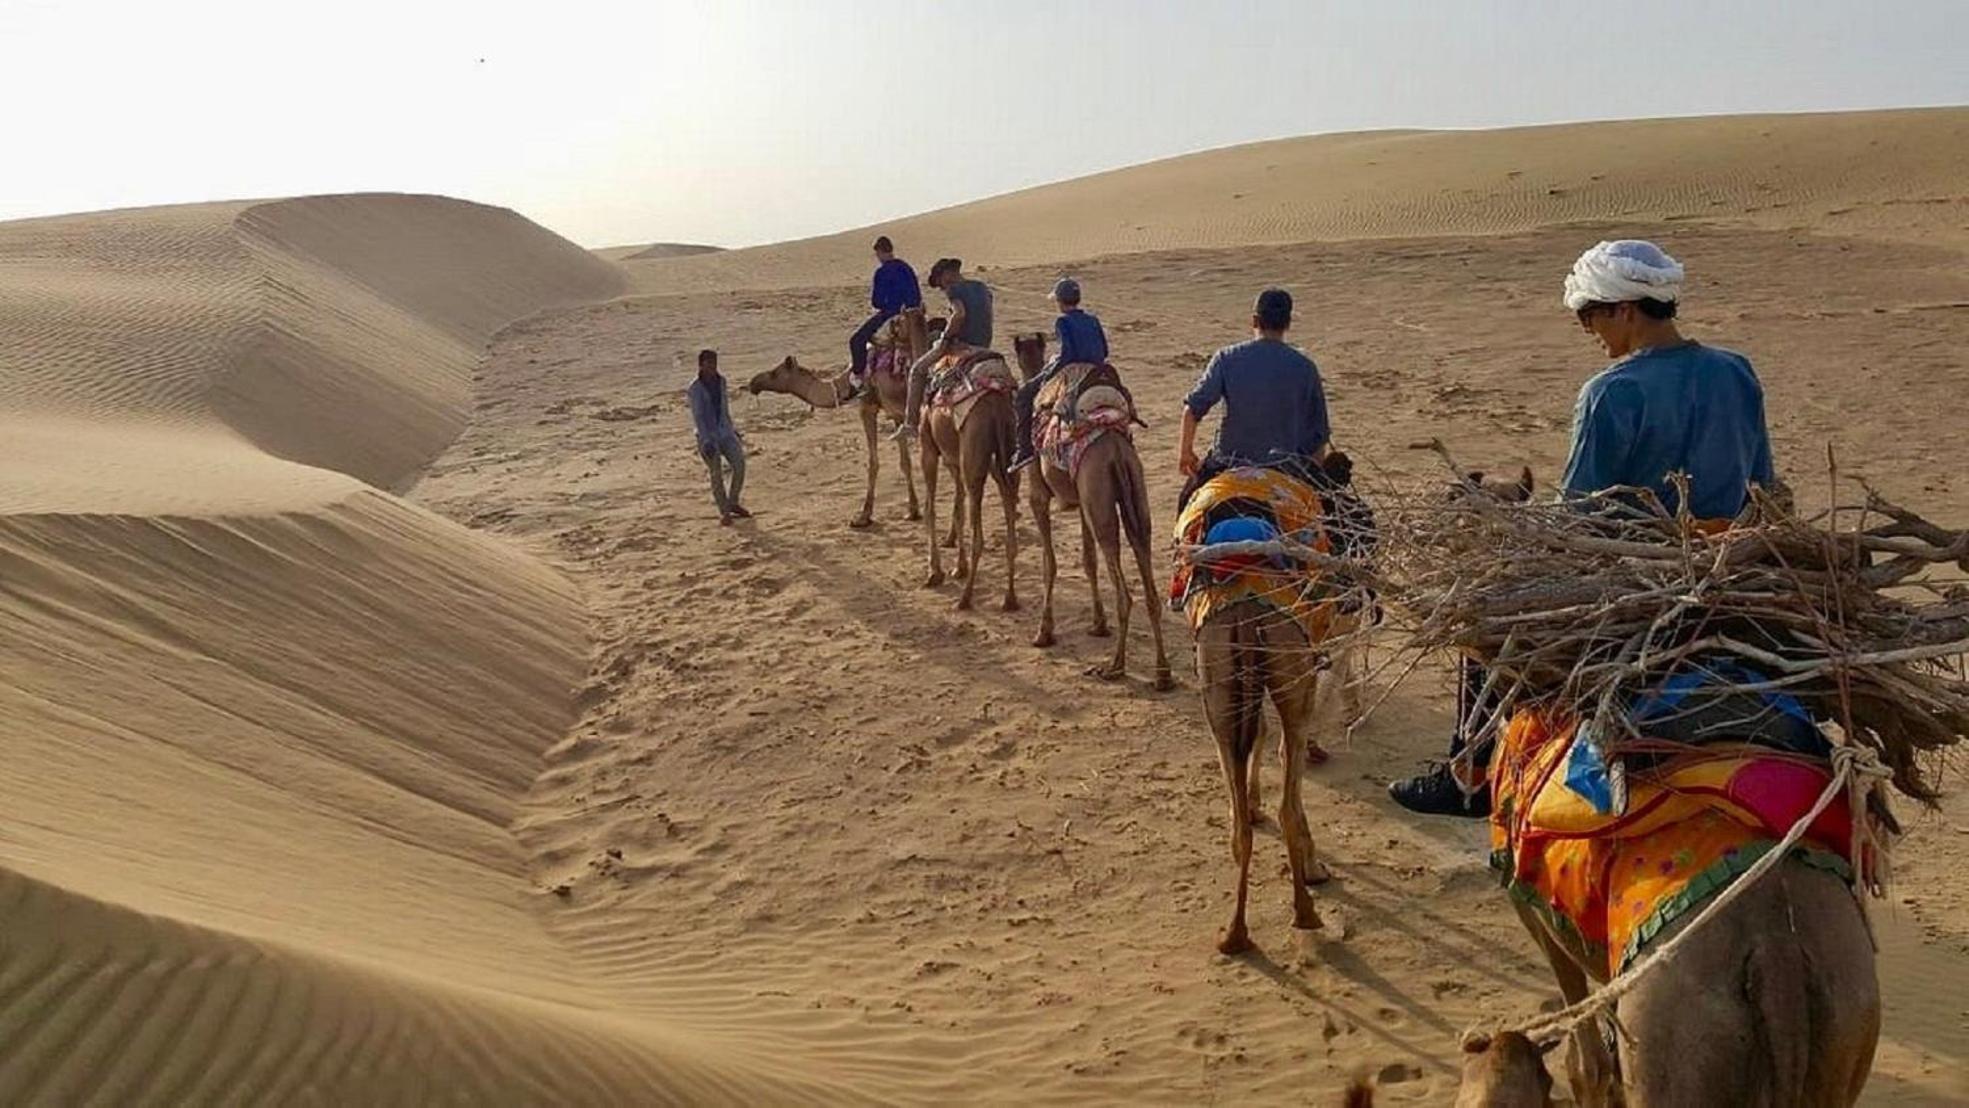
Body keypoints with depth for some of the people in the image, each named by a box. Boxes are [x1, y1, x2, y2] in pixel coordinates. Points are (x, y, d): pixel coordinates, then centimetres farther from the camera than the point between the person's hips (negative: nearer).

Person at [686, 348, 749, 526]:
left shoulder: (721, 381, 7)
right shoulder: (695, 388, -11)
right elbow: (697, 416, -15)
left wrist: (732, 429, 23)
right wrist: (706, 441, -22)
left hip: (725, 431, 5)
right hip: (707, 435, -5)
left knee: (739, 464, -4)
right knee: (716, 473, -2)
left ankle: (733, 503, 14)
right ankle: (724, 511, 10)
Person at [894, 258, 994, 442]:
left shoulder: (954, 290, -7)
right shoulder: (983, 288, 16)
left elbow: (959, 314, -25)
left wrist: (944, 339, -15)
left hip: (961, 345, -7)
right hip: (984, 348, 7)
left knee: (917, 370, 8)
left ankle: (911, 423, 1)